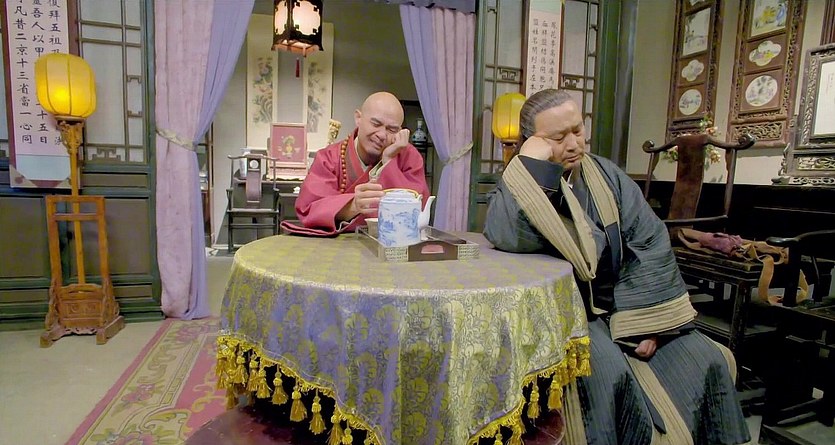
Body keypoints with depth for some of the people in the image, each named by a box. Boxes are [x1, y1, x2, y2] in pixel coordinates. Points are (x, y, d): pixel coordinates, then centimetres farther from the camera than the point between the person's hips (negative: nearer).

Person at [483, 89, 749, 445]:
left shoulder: (606, 175, 6)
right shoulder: (518, 187, -7)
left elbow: (651, 242, 0)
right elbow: (507, 238, -30)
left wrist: (644, 319, -10)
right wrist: (532, 164, -26)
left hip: (621, 306, 5)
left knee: (707, 359, -7)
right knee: (608, 372, -30)